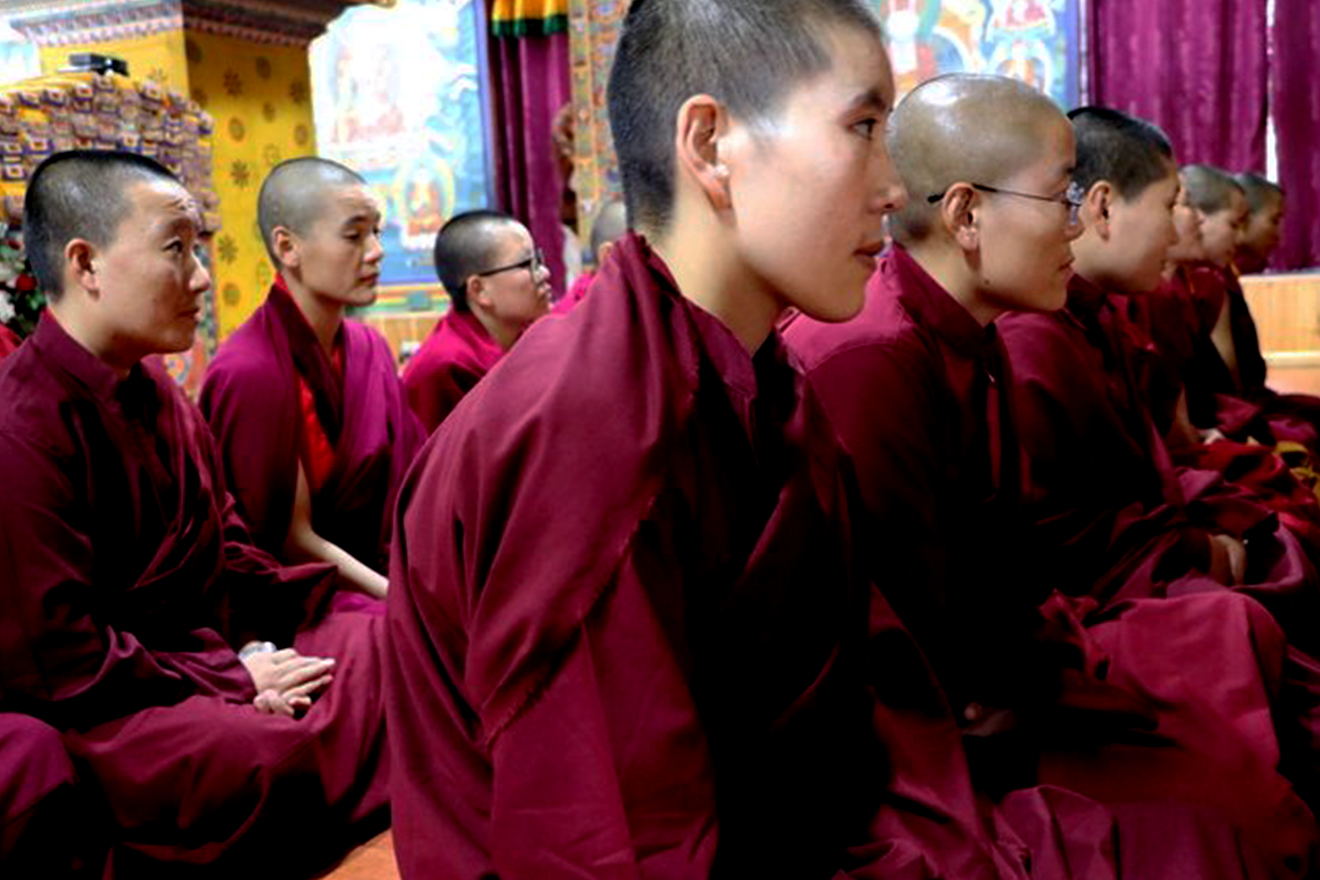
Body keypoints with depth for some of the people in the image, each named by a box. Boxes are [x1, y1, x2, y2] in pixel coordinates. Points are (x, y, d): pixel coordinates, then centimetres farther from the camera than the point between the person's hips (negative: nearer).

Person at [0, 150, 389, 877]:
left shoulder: (151, 388, 8)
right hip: (103, 711, -9)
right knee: (274, 756, -36)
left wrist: (261, 635, -2)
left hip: (223, 647, 9)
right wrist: (232, 681, -15)